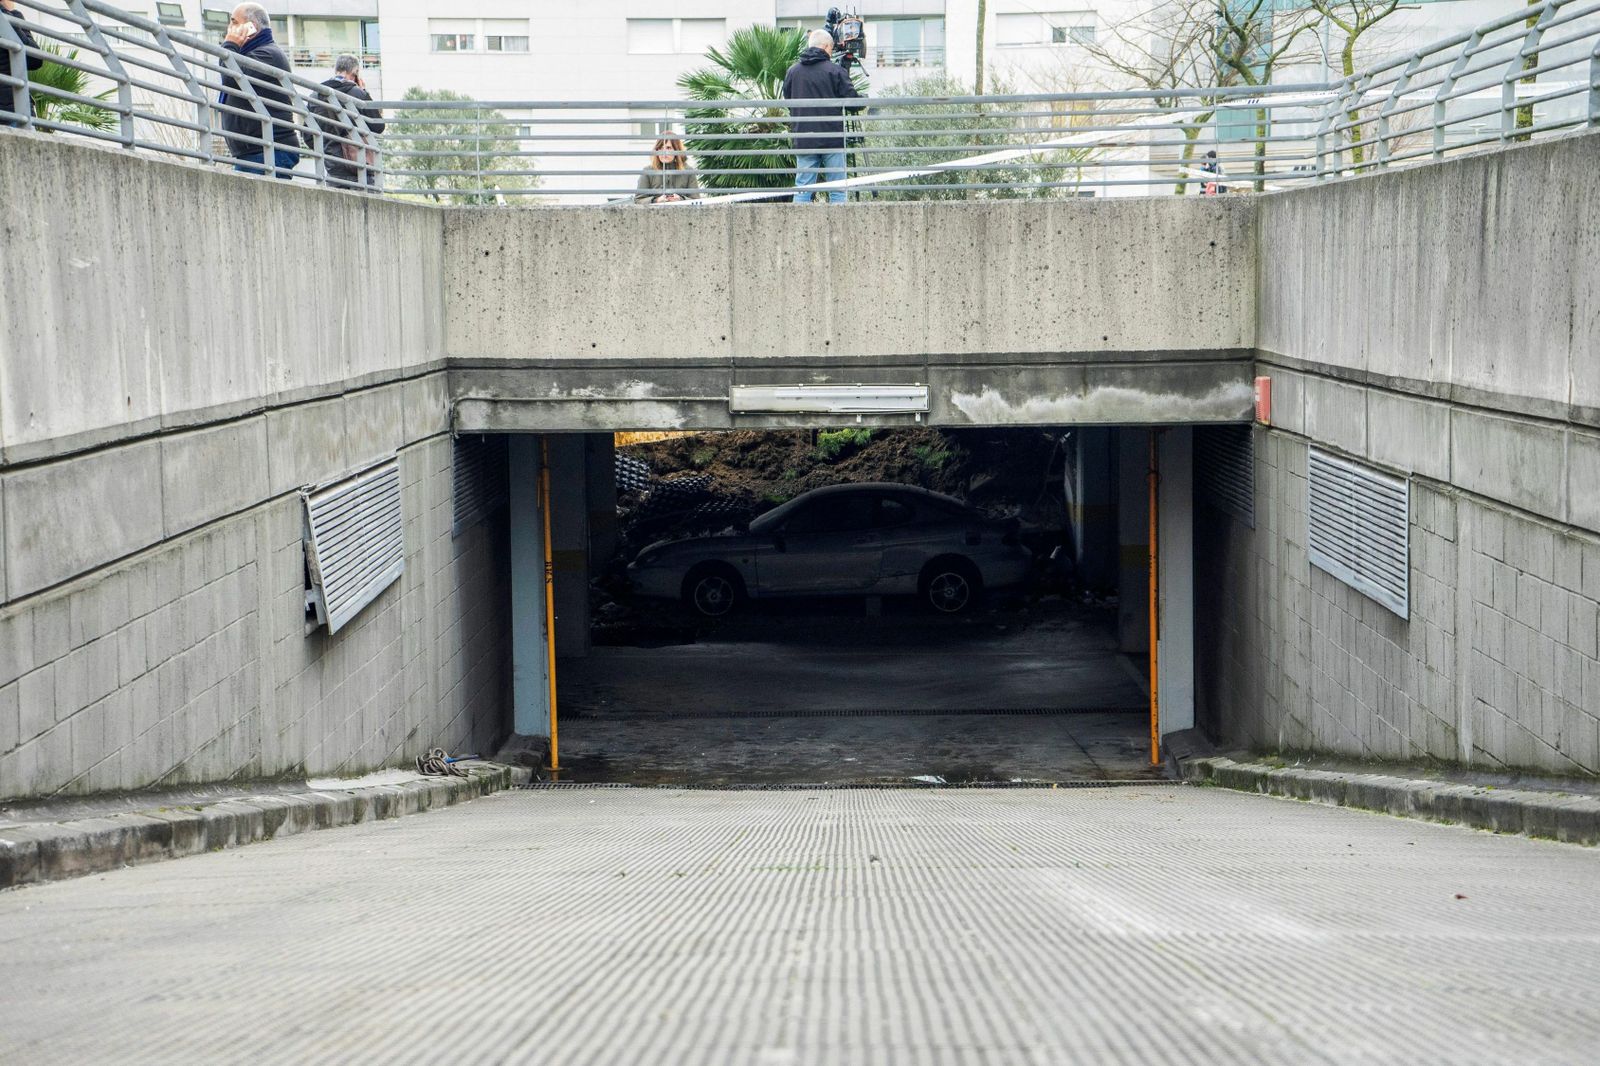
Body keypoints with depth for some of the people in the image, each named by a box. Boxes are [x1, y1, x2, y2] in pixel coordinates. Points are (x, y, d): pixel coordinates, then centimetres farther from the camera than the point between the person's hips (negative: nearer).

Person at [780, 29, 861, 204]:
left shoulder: (792, 71, 6)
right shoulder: (835, 70, -6)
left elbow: (787, 100, 15)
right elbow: (851, 100, -7)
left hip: (803, 141, 3)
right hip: (833, 139, -3)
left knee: (802, 190, 4)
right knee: (837, 190, 2)